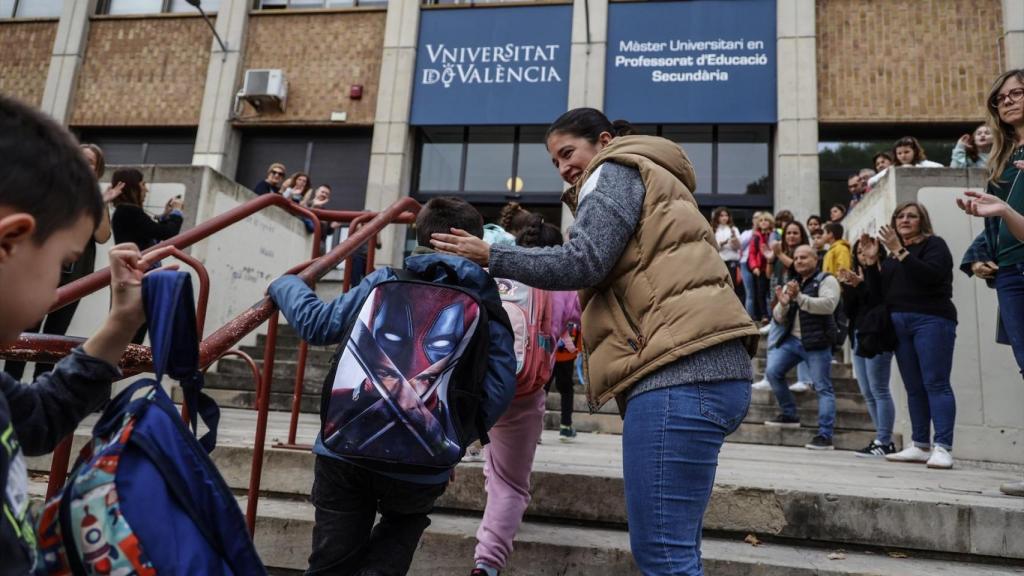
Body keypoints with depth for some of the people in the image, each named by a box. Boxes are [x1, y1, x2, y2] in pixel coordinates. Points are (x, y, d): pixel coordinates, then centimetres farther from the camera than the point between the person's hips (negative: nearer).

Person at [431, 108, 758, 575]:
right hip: (704, 368, 11)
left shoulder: (616, 170, 5)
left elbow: (581, 263, -9)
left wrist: (489, 256, 1)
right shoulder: (650, 184, 35)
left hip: (681, 369, -11)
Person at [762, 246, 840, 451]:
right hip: (792, 339, 7)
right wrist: (783, 303, -7)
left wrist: (800, 297, -25)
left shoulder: (826, 280, 0)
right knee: (772, 372, -3)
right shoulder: (790, 285, 19)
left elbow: (829, 304, -20)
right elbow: (779, 318, 14)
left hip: (816, 342, -6)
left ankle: (825, 436, -3)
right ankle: (789, 415, 13)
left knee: (823, 388, -5)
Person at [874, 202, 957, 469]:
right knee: (914, 387, 5)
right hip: (899, 323, 6)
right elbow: (883, 290, 17)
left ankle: (942, 448, -14)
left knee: (936, 384, -11)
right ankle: (921, 446, 9)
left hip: (931, 320, -6)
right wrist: (872, 261, 7)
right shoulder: (893, 253, 21)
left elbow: (930, 275, -17)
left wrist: (900, 252, -17)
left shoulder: (934, 244, 3)